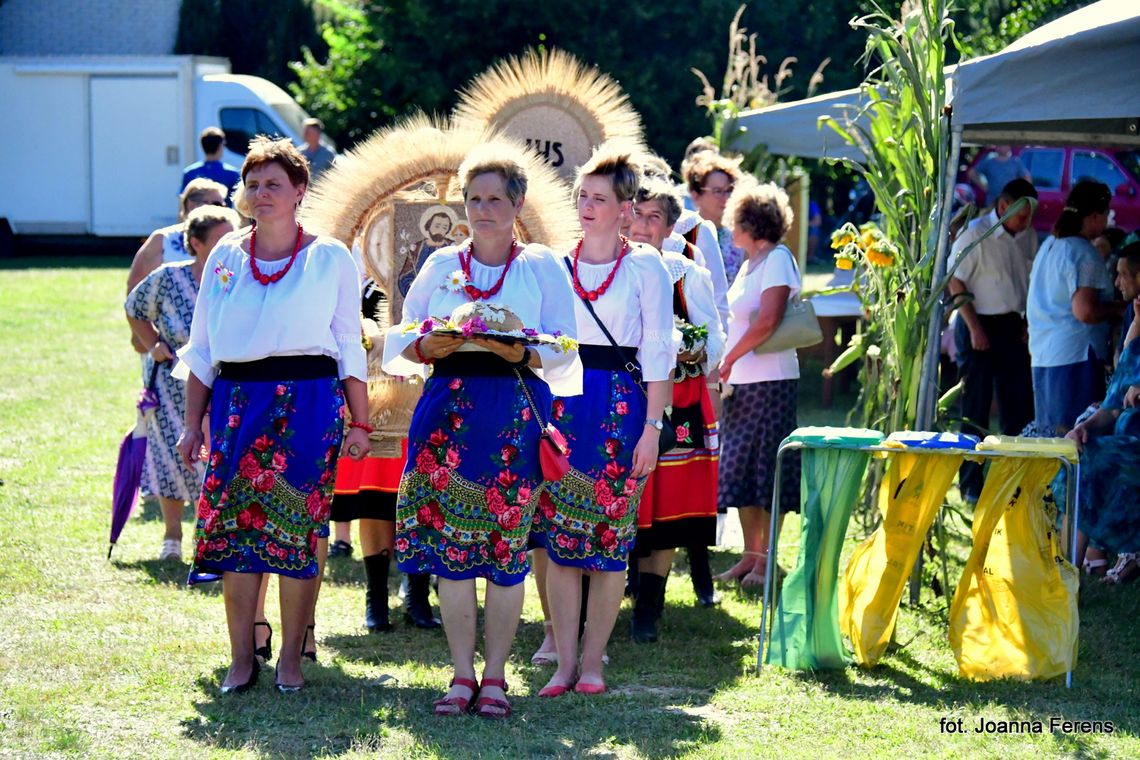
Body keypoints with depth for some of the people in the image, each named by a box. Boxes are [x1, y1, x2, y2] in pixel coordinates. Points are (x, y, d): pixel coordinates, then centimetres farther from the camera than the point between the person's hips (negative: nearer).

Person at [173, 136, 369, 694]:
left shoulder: (330, 259, 3)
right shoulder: (225, 258, 11)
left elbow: (350, 348, 5)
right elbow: (201, 349, 15)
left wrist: (360, 424, 2)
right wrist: (192, 425, 10)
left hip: (308, 402, -3)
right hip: (237, 402, 3)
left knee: (300, 532, -3)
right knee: (234, 529, -1)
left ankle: (291, 659, 6)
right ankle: (241, 659, 6)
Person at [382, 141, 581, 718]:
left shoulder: (543, 266, 8)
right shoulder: (441, 265, 15)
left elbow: (564, 349, 2)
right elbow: (401, 341, 12)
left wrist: (521, 351, -17)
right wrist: (429, 346, -10)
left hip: (515, 412, -2)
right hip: (448, 406, 2)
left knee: (507, 547, -3)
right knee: (448, 544, -2)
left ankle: (494, 675, 6)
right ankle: (462, 675, 6)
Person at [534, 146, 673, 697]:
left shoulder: (645, 266, 1)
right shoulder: (555, 266, 11)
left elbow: (657, 351, -2)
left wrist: (652, 427, -8)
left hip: (620, 405, -3)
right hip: (561, 402, 3)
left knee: (611, 537, 0)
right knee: (559, 537, 0)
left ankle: (592, 662, 6)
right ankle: (564, 662, 5)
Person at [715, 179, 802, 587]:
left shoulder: (777, 259, -10)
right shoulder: (750, 263, 17)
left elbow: (767, 322, -20)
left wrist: (728, 359, -13)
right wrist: (727, 363, 7)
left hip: (770, 381, -9)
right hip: (742, 382, 9)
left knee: (767, 468, -4)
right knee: (739, 469, 10)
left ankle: (767, 559, 0)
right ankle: (750, 554, 16)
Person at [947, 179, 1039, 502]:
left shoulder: (1028, 236, 6)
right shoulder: (974, 234, -11)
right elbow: (956, 283, -10)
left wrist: (1028, 323, 6)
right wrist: (975, 329, -13)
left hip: (1013, 326, 5)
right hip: (980, 325, -5)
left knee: (1019, 405, 4)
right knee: (975, 409, 0)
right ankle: (971, 484, 7)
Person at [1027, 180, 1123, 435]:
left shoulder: (1049, 246, 14)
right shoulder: (1083, 254, -14)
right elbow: (1084, 311, -21)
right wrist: (1117, 308, -3)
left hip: (1042, 354, 9)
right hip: (1076, 355, -9)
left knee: (1047, 431, 12)